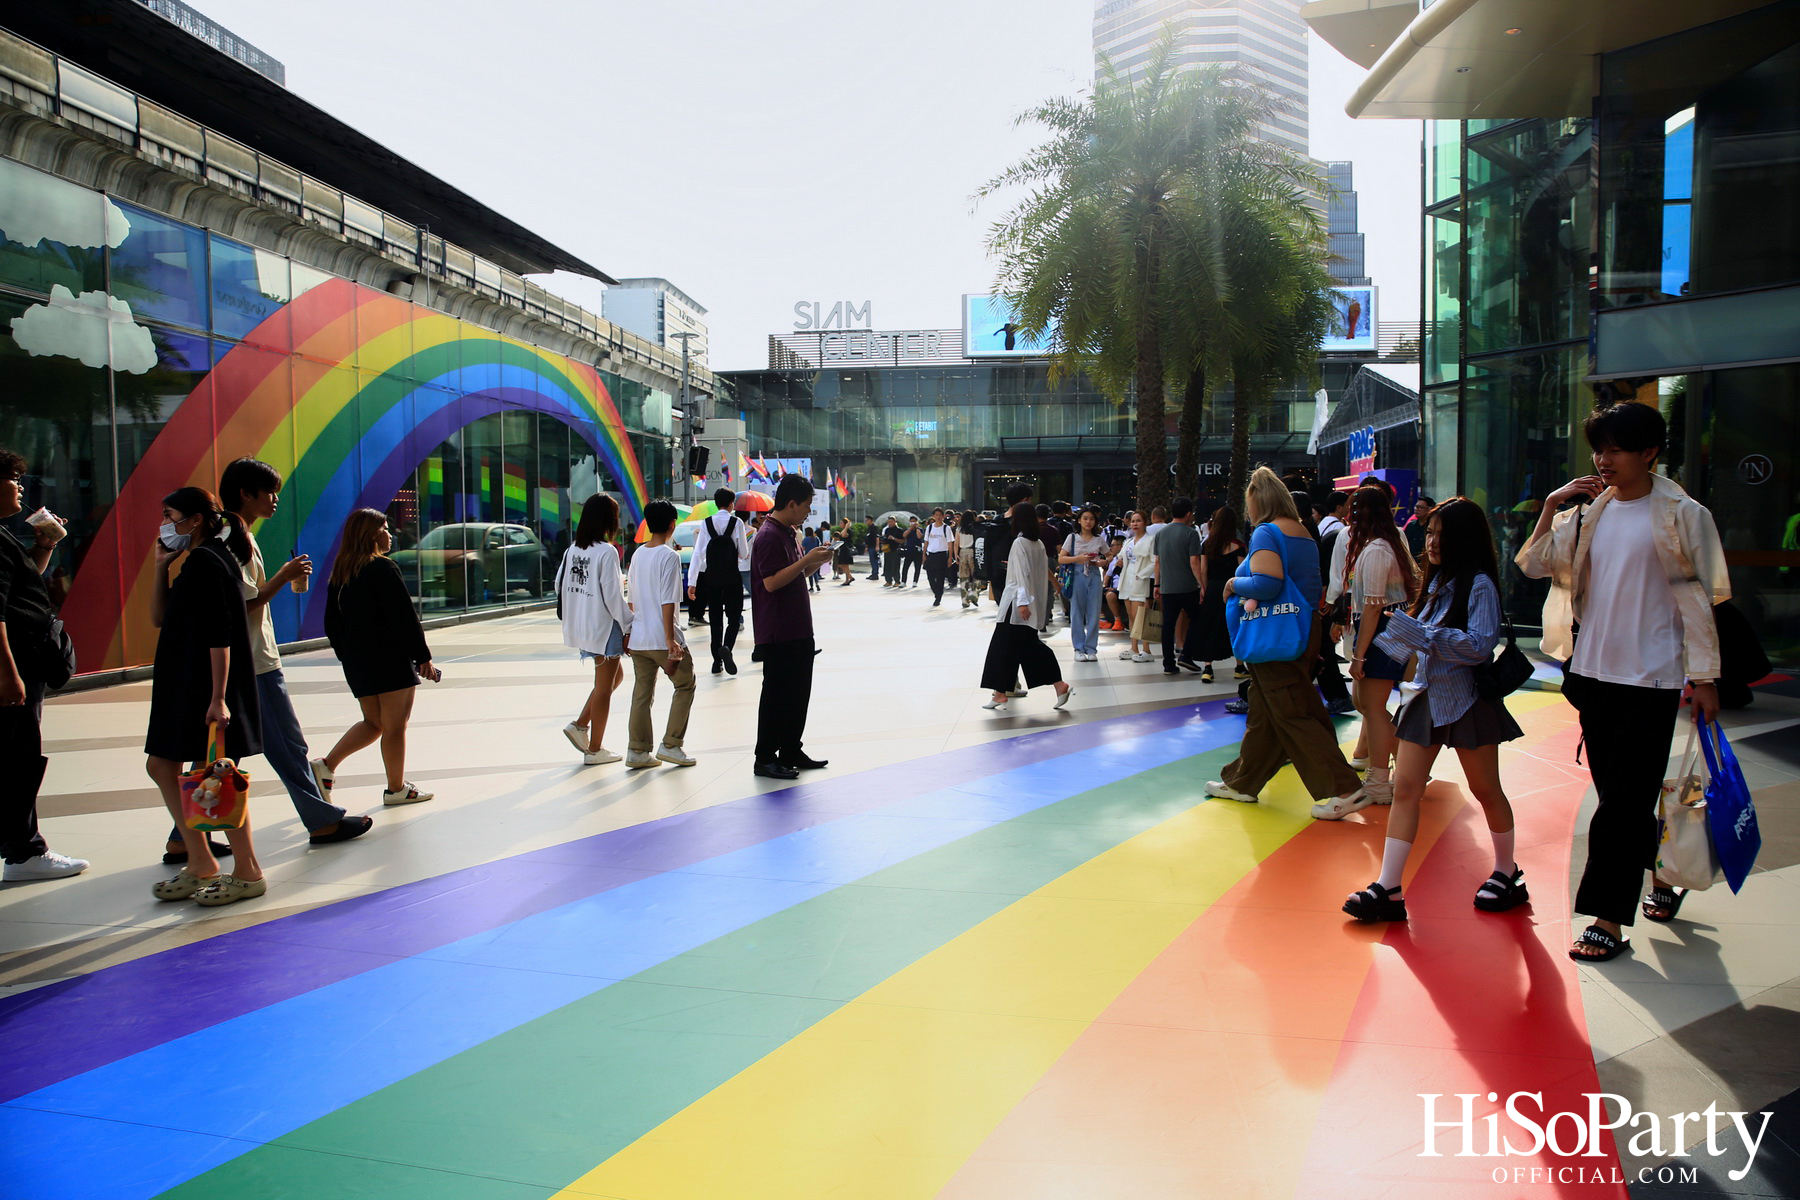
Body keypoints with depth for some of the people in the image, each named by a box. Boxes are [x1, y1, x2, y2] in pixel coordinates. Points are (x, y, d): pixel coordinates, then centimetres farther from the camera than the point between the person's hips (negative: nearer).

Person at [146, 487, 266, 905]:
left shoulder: (204, 560, -15)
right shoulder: (195, 561, 16)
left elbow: (220, 633, -22)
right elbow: (159, 618, 18)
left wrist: (218, 696, -26)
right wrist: (161, 569, 8)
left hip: (208, 685, -11)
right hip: (185, 683, 11)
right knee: (160, 765, 14)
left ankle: (247, 873, 5)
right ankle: (201, 864, 20)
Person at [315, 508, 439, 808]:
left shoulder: (340, 572, 9)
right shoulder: (383, 569, -13)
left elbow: (332, 624, 13)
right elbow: (404, 618, -15)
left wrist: (348, 657, 22)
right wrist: (423, 657, -9)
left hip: (356, 662, 8)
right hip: (391, 659, -8)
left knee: (373, 722, 18)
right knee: (395, 726, 3)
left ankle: (327, 765, 6)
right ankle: (397, 788, 11)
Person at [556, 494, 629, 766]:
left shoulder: (573, 549, 3)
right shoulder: (607, 552, -18)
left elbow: (559, 584, 10)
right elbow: (612, 596, -19)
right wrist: (629, 625, -9)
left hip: (581, 627, 8)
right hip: (604, 626, -8)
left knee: (616, 675, 24)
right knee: (604, 687, 6)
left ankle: (580, 724, 17)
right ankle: (594, 750, 15)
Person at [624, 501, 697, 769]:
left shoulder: (638, 555, 10)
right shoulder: (669, 556, -11)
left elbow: (632, 599, 14)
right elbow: (667, 602, -17)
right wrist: (670, 639, -17)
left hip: (638, 638, 7)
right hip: (661, 638, -7)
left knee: (642, 693, 10)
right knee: (685, 685, 8)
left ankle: (638, 751, 11)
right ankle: (671, 745, 5)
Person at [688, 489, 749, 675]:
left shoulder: (706, 523, 0)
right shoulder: (737, 523, -5)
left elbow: (698, 554, -4)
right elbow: (744, 554, -3)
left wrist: (692, 582, -3)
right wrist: (745, 555, 21)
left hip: (711, 578, 2)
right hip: (732, 577, -2)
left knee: (715, 619, 10)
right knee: (734, 617, 5)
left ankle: (717, 662, 12)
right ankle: (727, 647, -22)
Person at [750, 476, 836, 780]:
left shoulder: (787, 534, 16)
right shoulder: (769, 536, -15)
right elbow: (772, 582, -23)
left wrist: (813, 563, 6)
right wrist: (806, 560, -20)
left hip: (798, 630, 10)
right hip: (778, 634, -10)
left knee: (798, 693, 14)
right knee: (777, 695, -3)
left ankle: (791, 752, 23)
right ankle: (764, 758, 6)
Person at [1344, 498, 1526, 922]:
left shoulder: (1479, 584, -12)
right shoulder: (1436, 581, 10)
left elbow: (1480, 644, -23)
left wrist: (1424, 634, -24)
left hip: (1466, 698, -6)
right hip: (1427, 694, 7)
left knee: (1485, 790, 9)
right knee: (1405, 788, -2)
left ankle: (1508, 875, 30)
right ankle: (1388, 890, -3)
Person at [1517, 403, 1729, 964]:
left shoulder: (1682, 515, -6)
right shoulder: (1589, 512, 9)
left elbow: (1698, 597, -6)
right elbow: (1536, 564, 6)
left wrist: (1704, 677, -7)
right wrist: (1551, 506, -4)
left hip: (1649, 678, -6)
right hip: (1593, 671, 6)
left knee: (1624, 798, -4)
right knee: (1619, 792, 16)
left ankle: (1609, 922, 1)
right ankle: (1659, 878, 36)